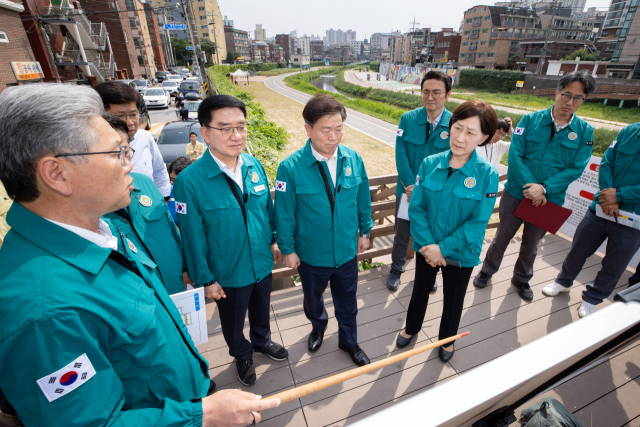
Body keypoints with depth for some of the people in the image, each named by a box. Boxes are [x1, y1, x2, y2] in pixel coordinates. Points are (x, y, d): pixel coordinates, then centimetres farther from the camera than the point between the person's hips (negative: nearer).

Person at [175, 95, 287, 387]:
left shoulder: (255, 166, -9)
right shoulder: (189, 181, -24)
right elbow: (193, 237, -16)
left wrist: (273, 240, 10)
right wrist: (205, 279, -9)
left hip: (263, 264, 4)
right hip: (228, 274, -3)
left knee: (262, 310, 29)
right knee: (233, 323, 23)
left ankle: (262, 340, 60)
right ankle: (242, 355, 54)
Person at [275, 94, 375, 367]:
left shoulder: (353, 159, -11)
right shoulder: (291, 168, -21)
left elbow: (363, 199, 2)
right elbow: (284, 213, -12)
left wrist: (365, 231, 9)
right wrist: (287, 249, -5)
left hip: (347, 251, 2)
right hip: (311, 254, -1)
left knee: (347, 302, 22)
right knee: (313, 298, 27)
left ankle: (349, 342, 50)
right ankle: (318, 326, 60)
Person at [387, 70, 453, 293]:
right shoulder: (408, 119, -5)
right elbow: (401, 155, -9)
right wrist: (411, 186, -17)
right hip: (408, 190, 0)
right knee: (402, 235, 13)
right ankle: (396, 270, 36)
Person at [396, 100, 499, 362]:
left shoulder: (487, 174, -17)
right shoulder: (430, 164, -12)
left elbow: (478, 222, -17)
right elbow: (416, 207, -11)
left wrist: (443, 247, -21)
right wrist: (428, 245, -19)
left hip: (461, 252, -1)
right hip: (427, 248, 2)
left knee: (453, 298, 22)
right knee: (420, 290, 24)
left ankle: (447, 338, 52)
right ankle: (411, 328, 52)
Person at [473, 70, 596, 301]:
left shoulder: (585, 131, -3)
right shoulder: (530, 120, -7)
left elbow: (576, 168, -8)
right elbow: (515, 154, -14)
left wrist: (544, 188, -22)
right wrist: (530, 187, -21)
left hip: (549, 200, 2)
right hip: (516, 194, -1)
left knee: (530, 245, 20)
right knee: (501, 238, 14)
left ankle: (522, 279, 43)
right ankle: (487, 270, 38)